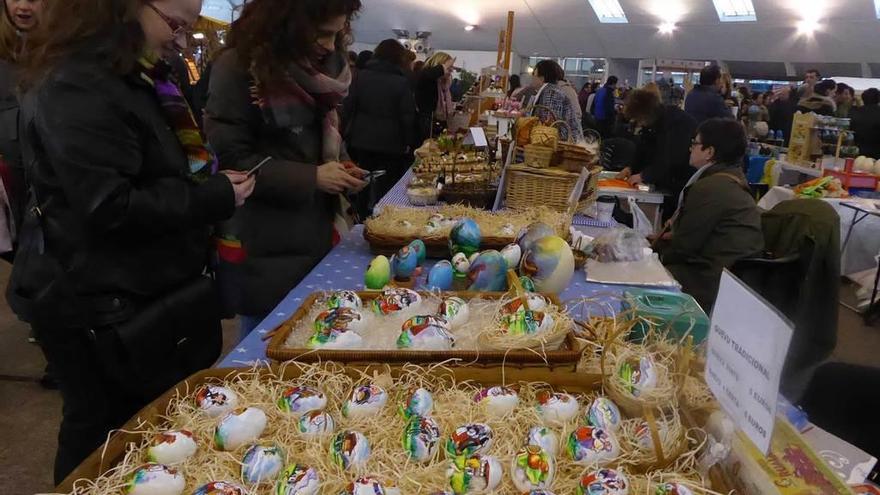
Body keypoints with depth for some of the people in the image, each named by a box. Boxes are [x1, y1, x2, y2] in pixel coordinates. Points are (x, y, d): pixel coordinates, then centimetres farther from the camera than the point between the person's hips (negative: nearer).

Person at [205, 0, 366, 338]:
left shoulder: (321, 66, 7)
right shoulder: (238, 68, -14)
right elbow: (232, 159, -17)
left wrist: (344, 168, -3)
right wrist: (312, 177, -20)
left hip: (316, 237, 6)